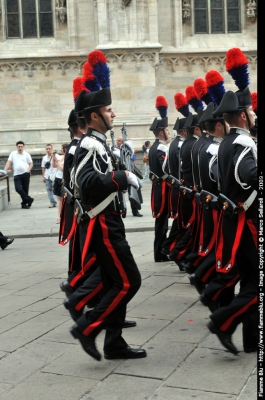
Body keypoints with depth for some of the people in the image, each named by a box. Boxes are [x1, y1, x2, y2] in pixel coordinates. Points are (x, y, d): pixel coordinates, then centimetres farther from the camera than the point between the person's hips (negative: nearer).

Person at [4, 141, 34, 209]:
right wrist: (4, 171, -7)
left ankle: (24, 203, 15)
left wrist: (28, 170, -8)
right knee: (18, 189, -13)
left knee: (25, 189, 3)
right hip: (17, 174, 1)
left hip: (25, 174, 0)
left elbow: (31, 164, 9)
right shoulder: (13, 153, 8)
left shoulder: (26, 154, 6)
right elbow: (9, 162, 3)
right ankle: (29, 199, 0)